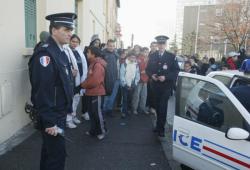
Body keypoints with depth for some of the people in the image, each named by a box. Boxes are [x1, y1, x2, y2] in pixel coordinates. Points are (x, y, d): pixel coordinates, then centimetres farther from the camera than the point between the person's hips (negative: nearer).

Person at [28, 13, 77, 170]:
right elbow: (42, 91, -25)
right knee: (58, 153, 3)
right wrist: (49, 122, -22)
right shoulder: (44, 54, -21)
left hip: (60, 113, 9)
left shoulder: (61, 52, 8)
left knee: (50, 149, 23)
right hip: (51, 116, -9)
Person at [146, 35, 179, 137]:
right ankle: (159, 125, 28)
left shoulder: (171, 56, -3)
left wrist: (166, 77, -18)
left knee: (163, 106, -7)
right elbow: (148, 69, 11)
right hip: (156, 85, 3)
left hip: (166, 86, -3)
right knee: (158, 106, 12)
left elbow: (176, 71, -5)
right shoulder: (153, 56, 7)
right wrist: (151, 75, -10)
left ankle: (161, 128, 4)